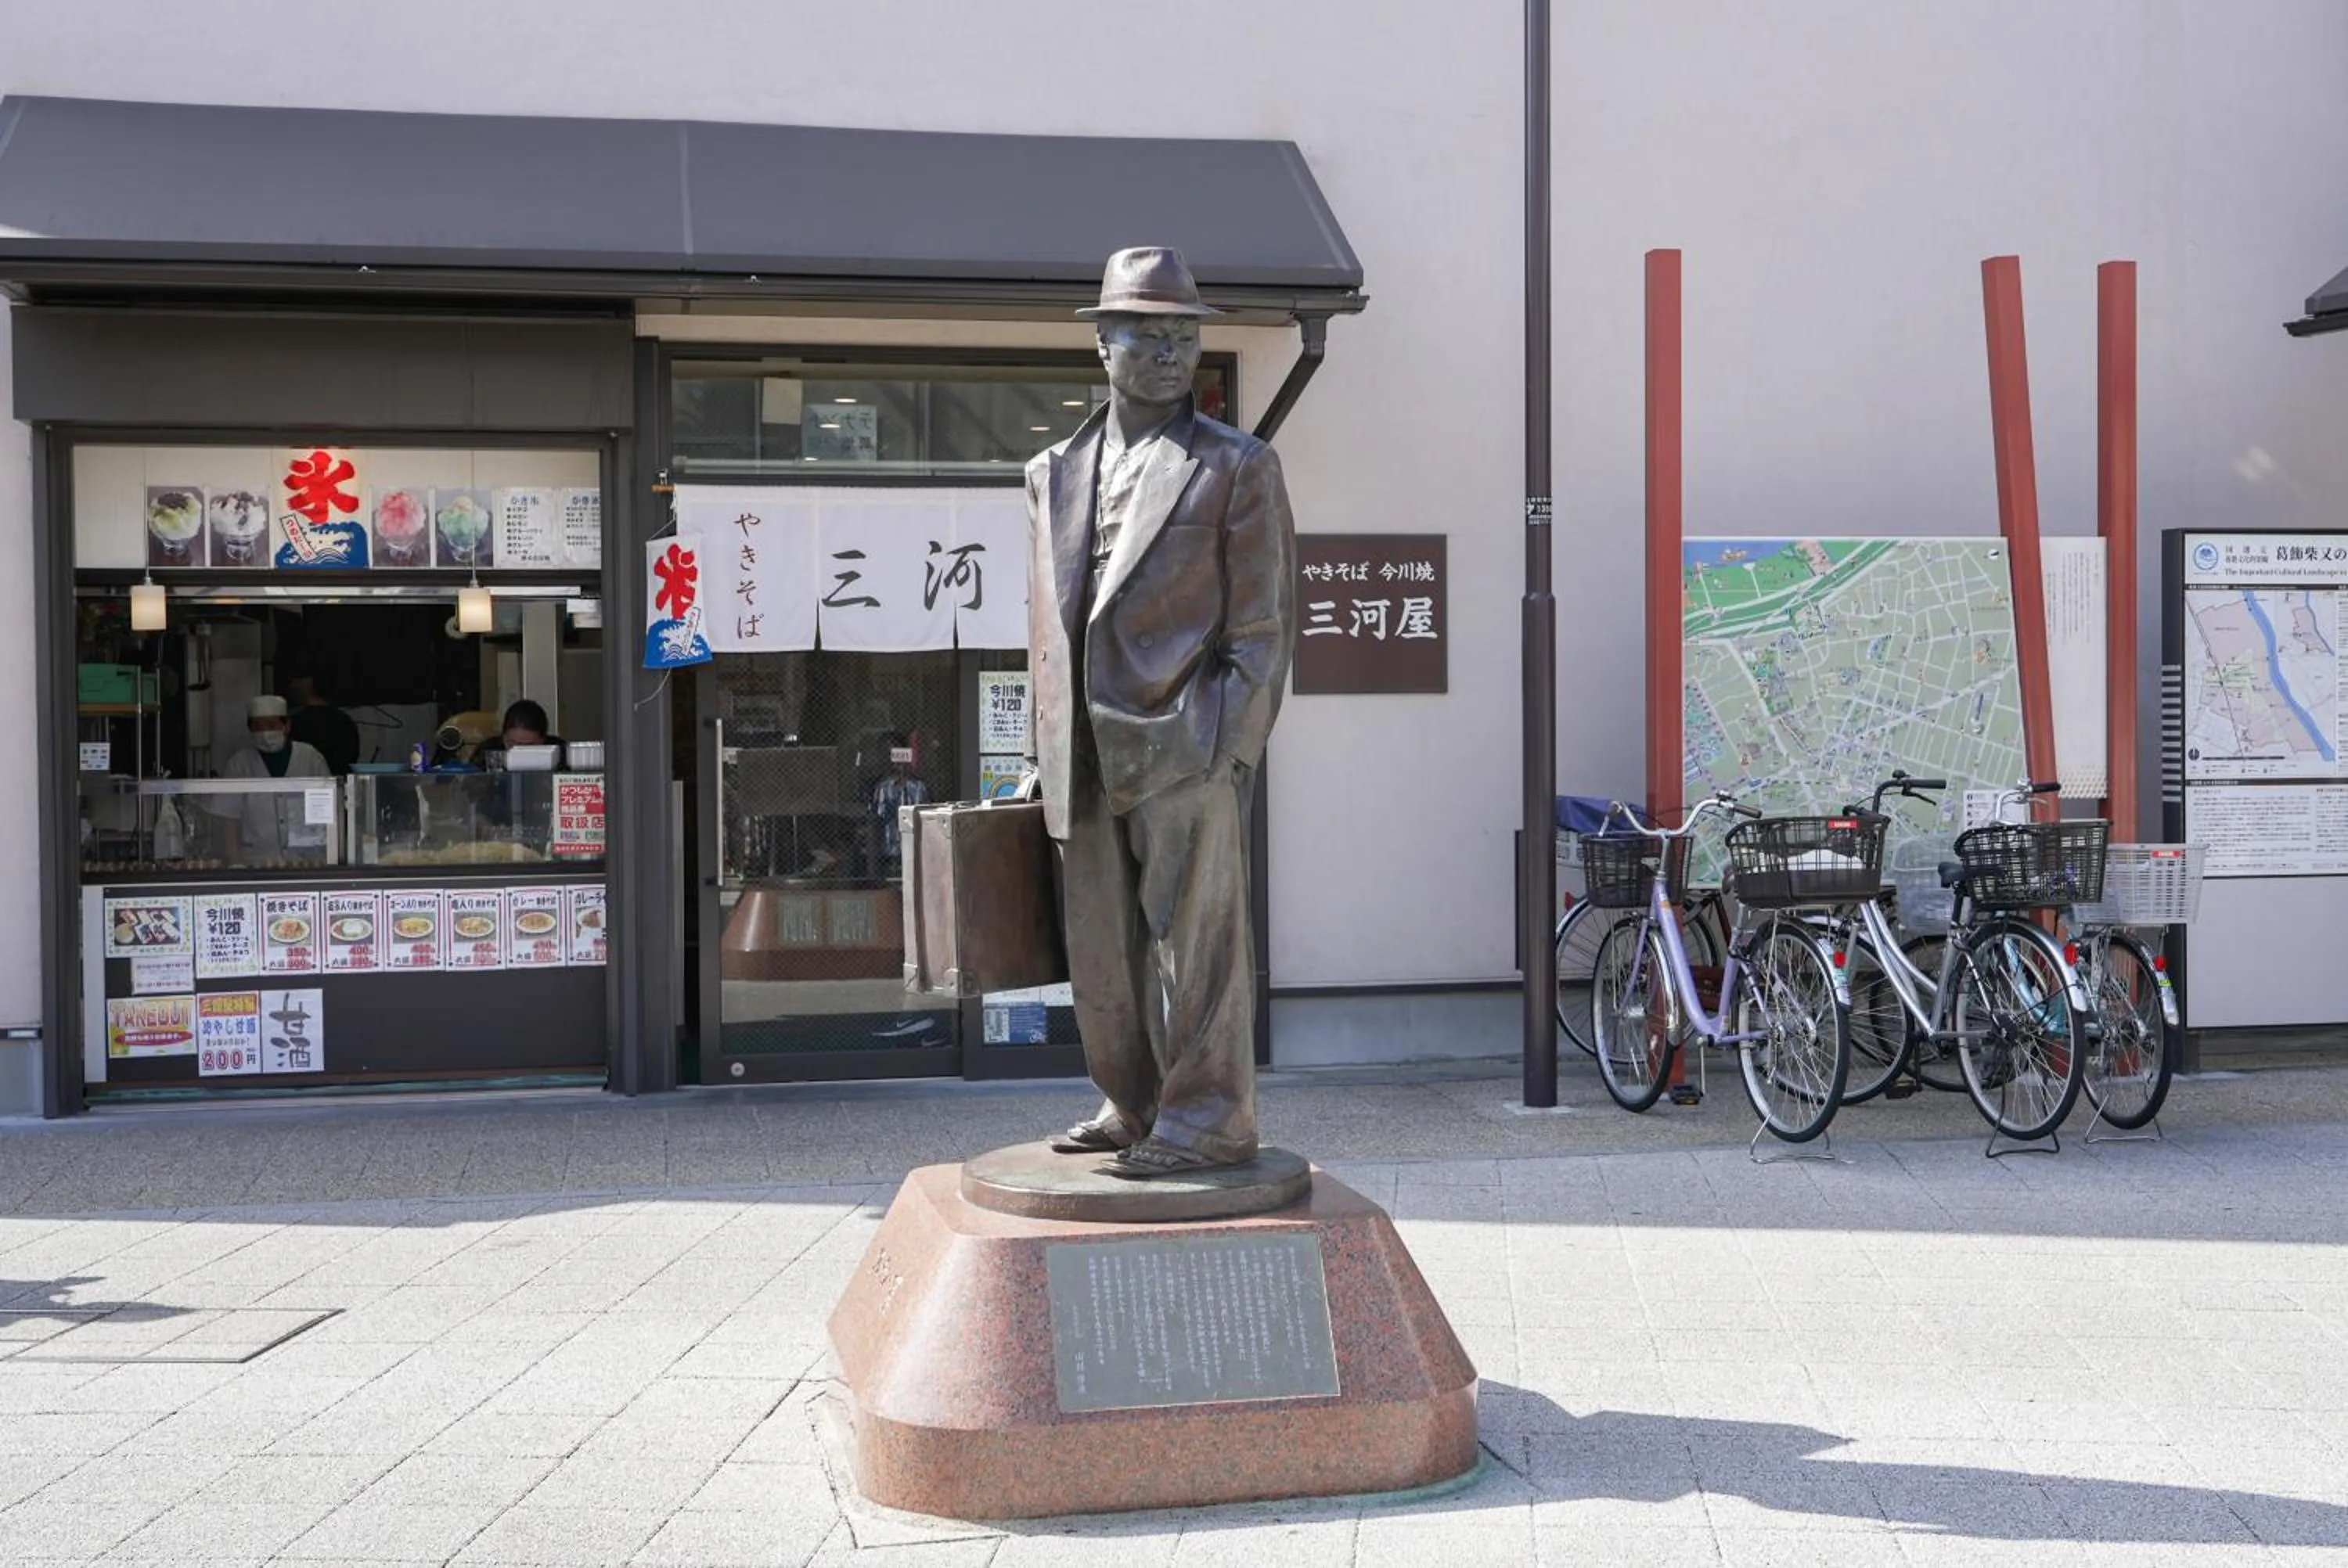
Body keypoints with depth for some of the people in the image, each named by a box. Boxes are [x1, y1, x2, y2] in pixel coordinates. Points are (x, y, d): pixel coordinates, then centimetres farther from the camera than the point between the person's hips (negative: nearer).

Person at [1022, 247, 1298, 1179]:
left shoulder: (1236, 467, 2)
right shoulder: (1055, 474, 16)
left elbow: (1262, 621, -2)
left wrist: (1233, 744, -11)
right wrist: (1046, 746, 14)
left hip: (1184, 747, -5)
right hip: (1086, 754, 5)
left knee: (1195, 935, -3)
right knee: (1103, 946, 11)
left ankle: (1209, 1118, 6)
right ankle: (1134, 1108, 24)